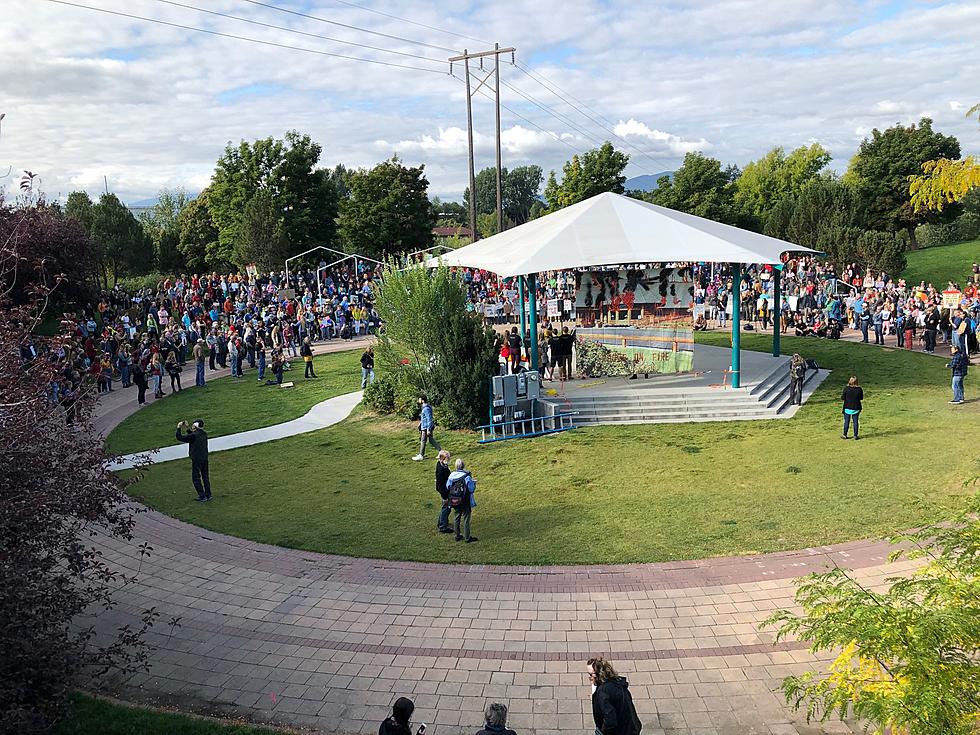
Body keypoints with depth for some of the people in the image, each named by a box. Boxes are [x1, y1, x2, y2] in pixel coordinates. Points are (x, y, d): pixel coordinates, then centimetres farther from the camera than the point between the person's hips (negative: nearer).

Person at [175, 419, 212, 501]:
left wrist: (178, 428, -3)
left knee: (196, 478, 4)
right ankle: (208, 495, 24)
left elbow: (180, 437, -14)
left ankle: (202, 497, 4)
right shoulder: (204, 434, 3)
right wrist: (187, 429, 18)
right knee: (205, 476, 18)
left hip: (196, 460, -7)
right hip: (205, 458, 7)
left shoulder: (193, 435, -19)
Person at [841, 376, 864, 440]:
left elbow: (842, 398, -11)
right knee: (855, 421, 9)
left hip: (847, 408, -1)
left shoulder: (846, 388, -14)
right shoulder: (859, 389, -8)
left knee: (846, 421, 10)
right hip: (856, 408, 1)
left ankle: (845, 435, 17)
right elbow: (861, 398, 3)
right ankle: (855, 436, 13)